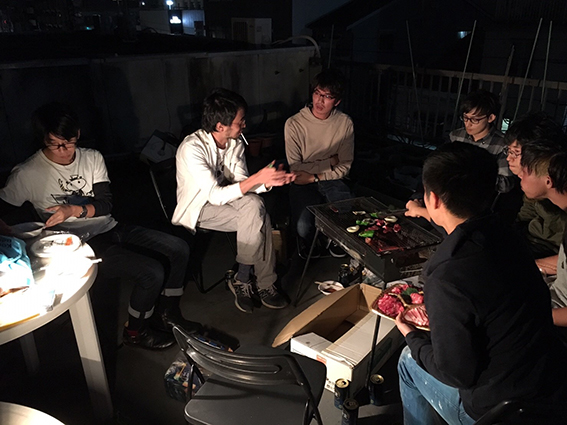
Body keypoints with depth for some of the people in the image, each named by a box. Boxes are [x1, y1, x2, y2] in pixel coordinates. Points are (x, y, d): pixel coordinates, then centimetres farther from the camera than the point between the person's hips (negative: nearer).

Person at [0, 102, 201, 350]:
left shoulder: (92, 158, 2)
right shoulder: (27, 174, -9)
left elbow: (106, 204, -4)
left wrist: (74, 209, -22)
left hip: (110, 228, 6)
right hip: (82, 245, -6)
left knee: (179, 249, -5)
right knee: (152, 272, -24)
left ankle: (167, 313, 15)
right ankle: (135, 332, 5)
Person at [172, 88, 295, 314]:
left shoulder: (236, 143, -4)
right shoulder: (192, 148, -26)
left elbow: (241, 184, -3)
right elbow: (215, 196, -31)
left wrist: (269, 182, -23)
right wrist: (258, 177, -35)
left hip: (225, 197, 7)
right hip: (199, 208, -6)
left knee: (255, 206, -25)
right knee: (257, 215, -27)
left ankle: (243, 280, -11)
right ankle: (263, 283, -9)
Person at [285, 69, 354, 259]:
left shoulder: (345, 123, -2)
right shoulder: (294, 124, -10)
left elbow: (345, 166, -2)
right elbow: (295, 168, -12)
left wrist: (315, 176, -15)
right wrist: (330, 162, -9)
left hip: (332, 180, 2)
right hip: (303, 184, -2)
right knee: (304, 227, -27)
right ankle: (307, 244, 13)